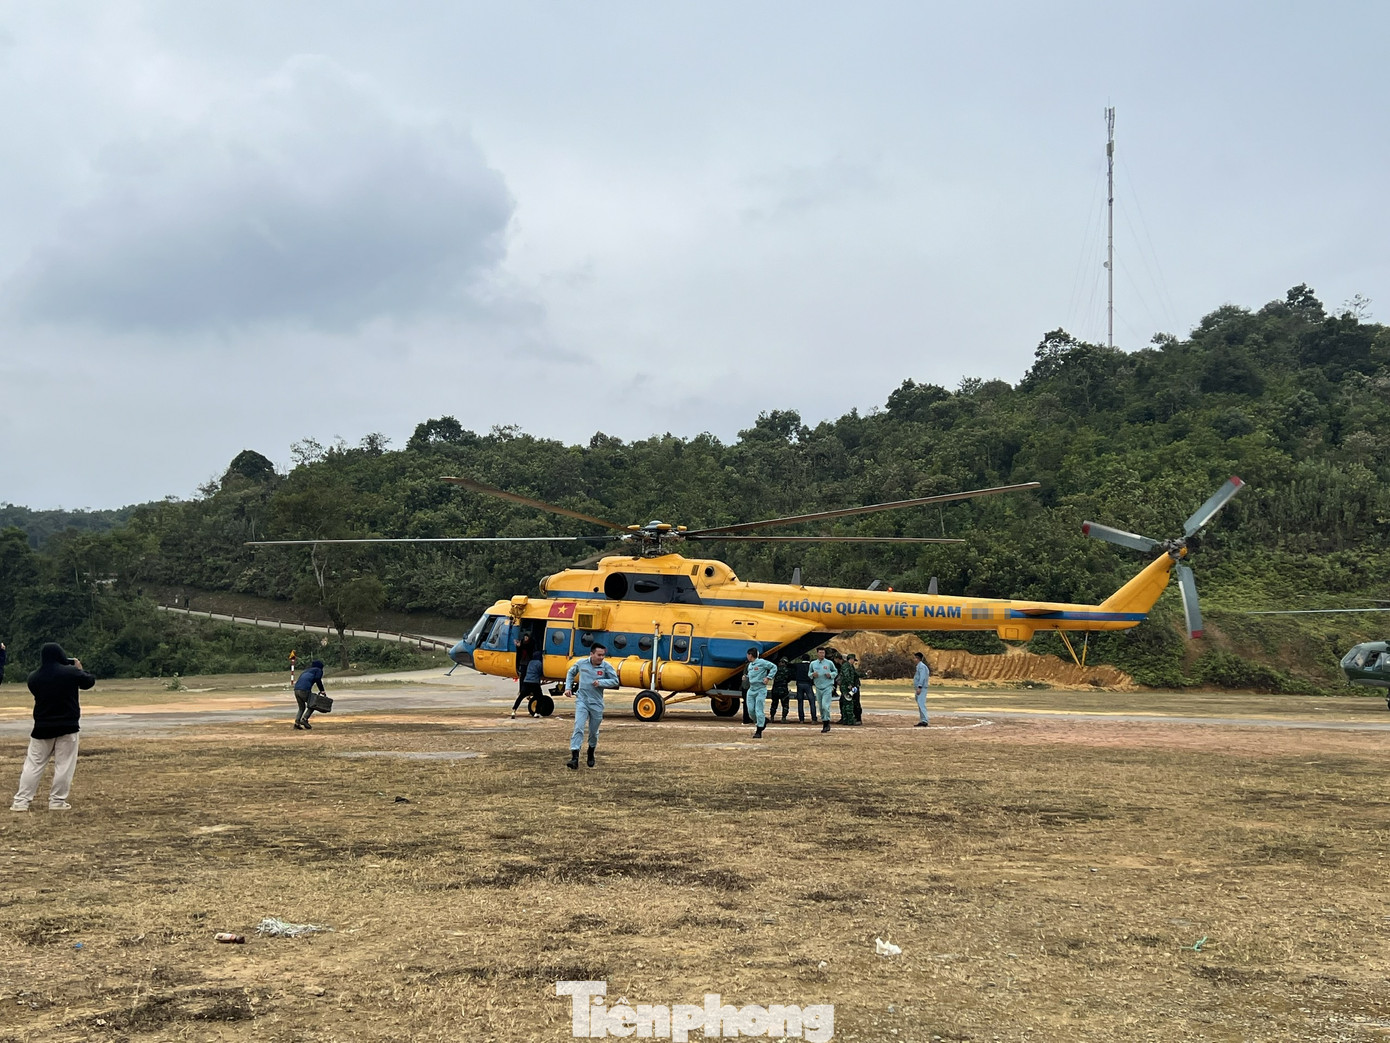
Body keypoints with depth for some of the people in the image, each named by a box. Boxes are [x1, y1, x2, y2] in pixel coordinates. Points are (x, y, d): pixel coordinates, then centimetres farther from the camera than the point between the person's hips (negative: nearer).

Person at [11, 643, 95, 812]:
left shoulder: (33, 678, -1)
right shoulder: (70, 672, -10)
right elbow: (90, 681, 5)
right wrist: (79, 669, 21)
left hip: (42, 727, 3)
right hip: (67, 726, -3)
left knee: (33, 765, 8)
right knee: (64, 765, 4)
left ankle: (21, 802, 6)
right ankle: (57, 801, 4)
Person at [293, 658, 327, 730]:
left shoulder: (307, 671, 33)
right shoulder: (318, 670, 13)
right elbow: (318, 680, -3)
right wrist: (322, 690, 3)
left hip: (296, 689, 7)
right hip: (304, 690, -7)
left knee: (302, 708, 18)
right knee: (312, 705, 6)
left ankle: (297, 723, 7)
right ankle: (304, 719, -9)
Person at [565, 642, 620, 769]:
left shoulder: (606, 666, -5)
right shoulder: (581, 663, -1)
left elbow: (615, 681, -5)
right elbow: (571, 673, 17)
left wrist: (600, 682, -18)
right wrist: (568, 687, 7)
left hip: (597, 703, 1)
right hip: (582, 701, -1)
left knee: (594, 732, 13)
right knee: (578, 728, -15)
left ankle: (591, 753, 40)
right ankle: (574, 758, -22)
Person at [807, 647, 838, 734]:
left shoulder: (829, 663, 1)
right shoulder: (813, 663, 7)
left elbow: (835, 671, 11)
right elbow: (809, 673, 16)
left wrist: (831, 675, -9)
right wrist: (812, 674, -6)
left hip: (827, 687, -4)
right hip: (818, 687, 4)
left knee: (825, 706, -15)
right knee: (821, 707, 9)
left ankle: (826, 723, -8)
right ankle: (824, 722, 20)